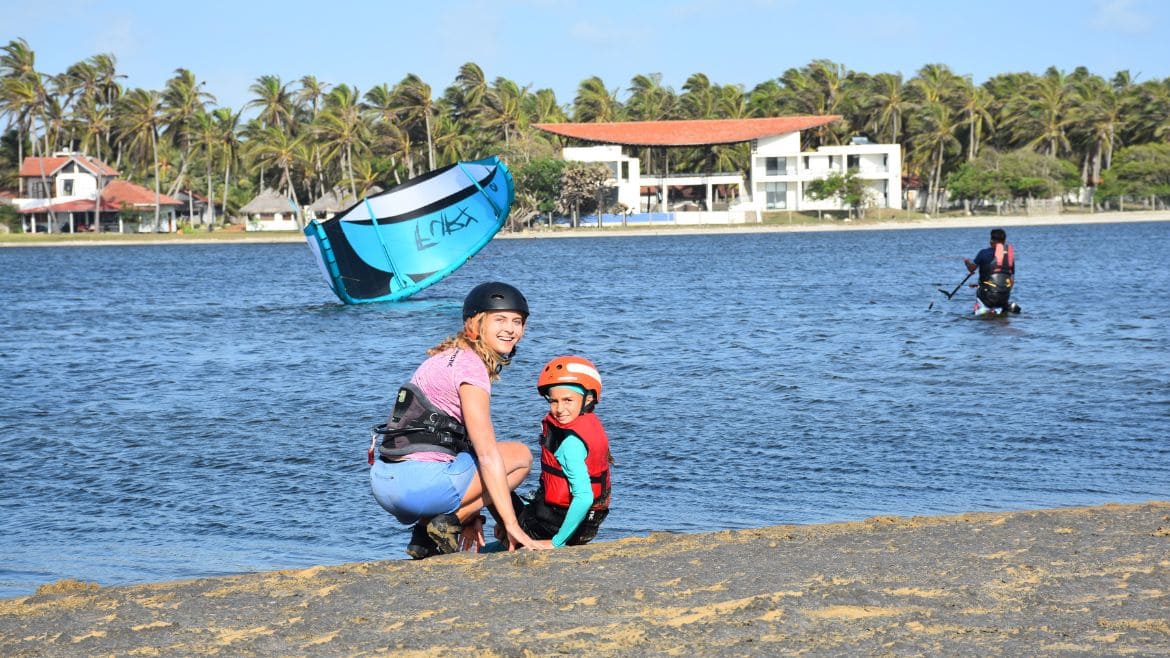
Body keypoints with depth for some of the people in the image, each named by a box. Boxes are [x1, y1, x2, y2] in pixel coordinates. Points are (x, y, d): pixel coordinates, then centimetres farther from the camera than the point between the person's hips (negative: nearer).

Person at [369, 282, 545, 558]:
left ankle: (425, 535, 12)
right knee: (520, 455, 4)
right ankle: (448, 524, -3)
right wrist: (512, 525, -14)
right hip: (419, 481, -9)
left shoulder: (449, 357, 21)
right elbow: (487, 453, -14)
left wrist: (468, 512, 25)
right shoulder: (471, 367, -9)